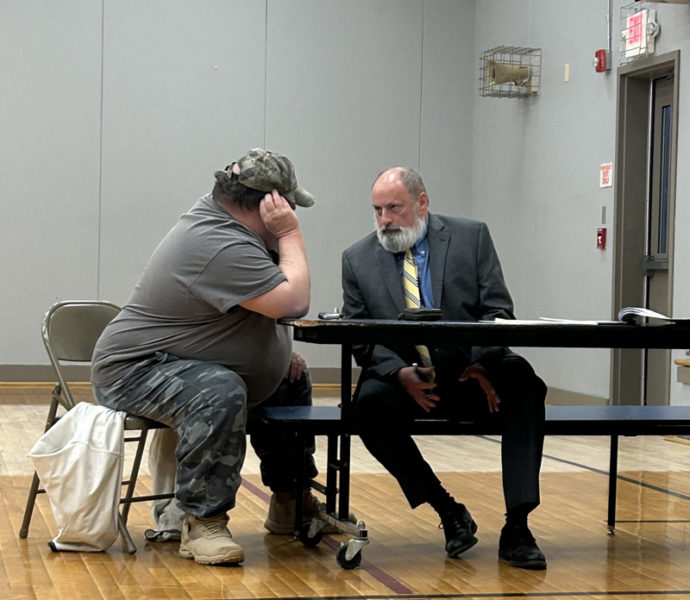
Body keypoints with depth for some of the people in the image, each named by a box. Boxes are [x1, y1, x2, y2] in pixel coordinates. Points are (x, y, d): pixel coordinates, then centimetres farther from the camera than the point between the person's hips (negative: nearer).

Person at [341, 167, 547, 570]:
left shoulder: (472, 237, 4)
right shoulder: (358, 259, 7)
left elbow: (499, 311, -1)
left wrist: (481, 366, -20)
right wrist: (400, 373, -17)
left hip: (471, 373, -1)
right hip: (404, 378, 1)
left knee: (521, 381, -32)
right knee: (371, 403, -32)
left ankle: (517, 528, -29)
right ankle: (449, 512, -15)